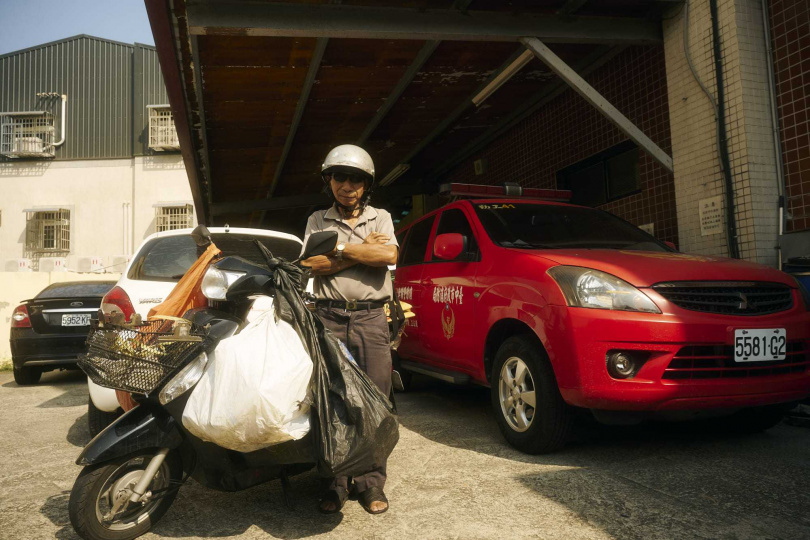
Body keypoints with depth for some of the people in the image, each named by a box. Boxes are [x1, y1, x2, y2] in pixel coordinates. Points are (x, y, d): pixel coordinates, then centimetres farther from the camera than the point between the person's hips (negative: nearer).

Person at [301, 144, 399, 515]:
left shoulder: (380, 218, 13)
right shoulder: (318, 220, 14)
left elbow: (388, 255, -7)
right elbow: (311, 264, -2)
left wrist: (338, 248, -4)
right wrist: (363, 251, -5)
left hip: (371, 319, 0)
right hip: (329, 318, 0)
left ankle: (371, 484, 10)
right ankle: (335, 483, 10)